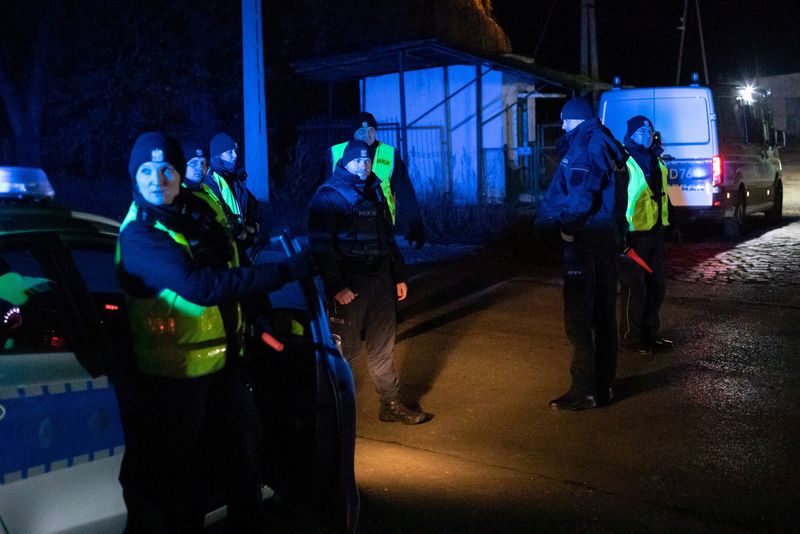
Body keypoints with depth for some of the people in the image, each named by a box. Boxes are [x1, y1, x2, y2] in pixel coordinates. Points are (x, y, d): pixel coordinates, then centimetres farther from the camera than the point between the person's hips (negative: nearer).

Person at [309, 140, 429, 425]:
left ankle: (391, 404, 21)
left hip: (380, 281, 6)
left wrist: (399, 276, 16)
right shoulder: (328, 196, -6)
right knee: (343, 348, 1)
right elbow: (321, 245, -13)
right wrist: (336, 286, -20)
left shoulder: (375, 191, 16)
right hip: (349, 285, -6)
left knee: (383, 346, 12)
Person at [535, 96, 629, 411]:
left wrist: (564, 223, -10)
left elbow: (582, 194, -23)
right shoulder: (609, 146, 16)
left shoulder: (587, 146, -12)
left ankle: (585, 391, -2)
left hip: (585, 239, -9)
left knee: (579, 316, -5)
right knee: (604, 314, 12)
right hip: (608, 238, 9)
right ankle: (603, 387, 20)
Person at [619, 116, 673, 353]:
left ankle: (649, 332, 28)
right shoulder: (624, 160, -12)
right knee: (635, 287, -3)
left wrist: (663, 223, 23)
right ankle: (630, 337, 9)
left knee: (657, 284, 15)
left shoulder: (655, 160, 15)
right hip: (634, 233, -9)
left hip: (655, 230, 9)